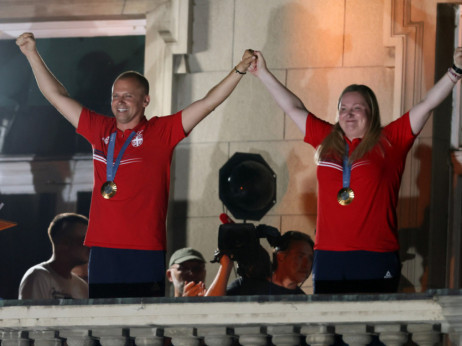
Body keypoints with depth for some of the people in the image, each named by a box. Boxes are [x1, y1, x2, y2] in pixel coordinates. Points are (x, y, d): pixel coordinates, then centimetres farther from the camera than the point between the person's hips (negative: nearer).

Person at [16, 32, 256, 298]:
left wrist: (240, 70, -11)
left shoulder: (161, 132, 3)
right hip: (102, 249, 4)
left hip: (146, 252, -4)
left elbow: (208, 103, -2)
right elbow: (57, 95, 20)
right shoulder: (100, 130, 14)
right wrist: (33, 54, 20)